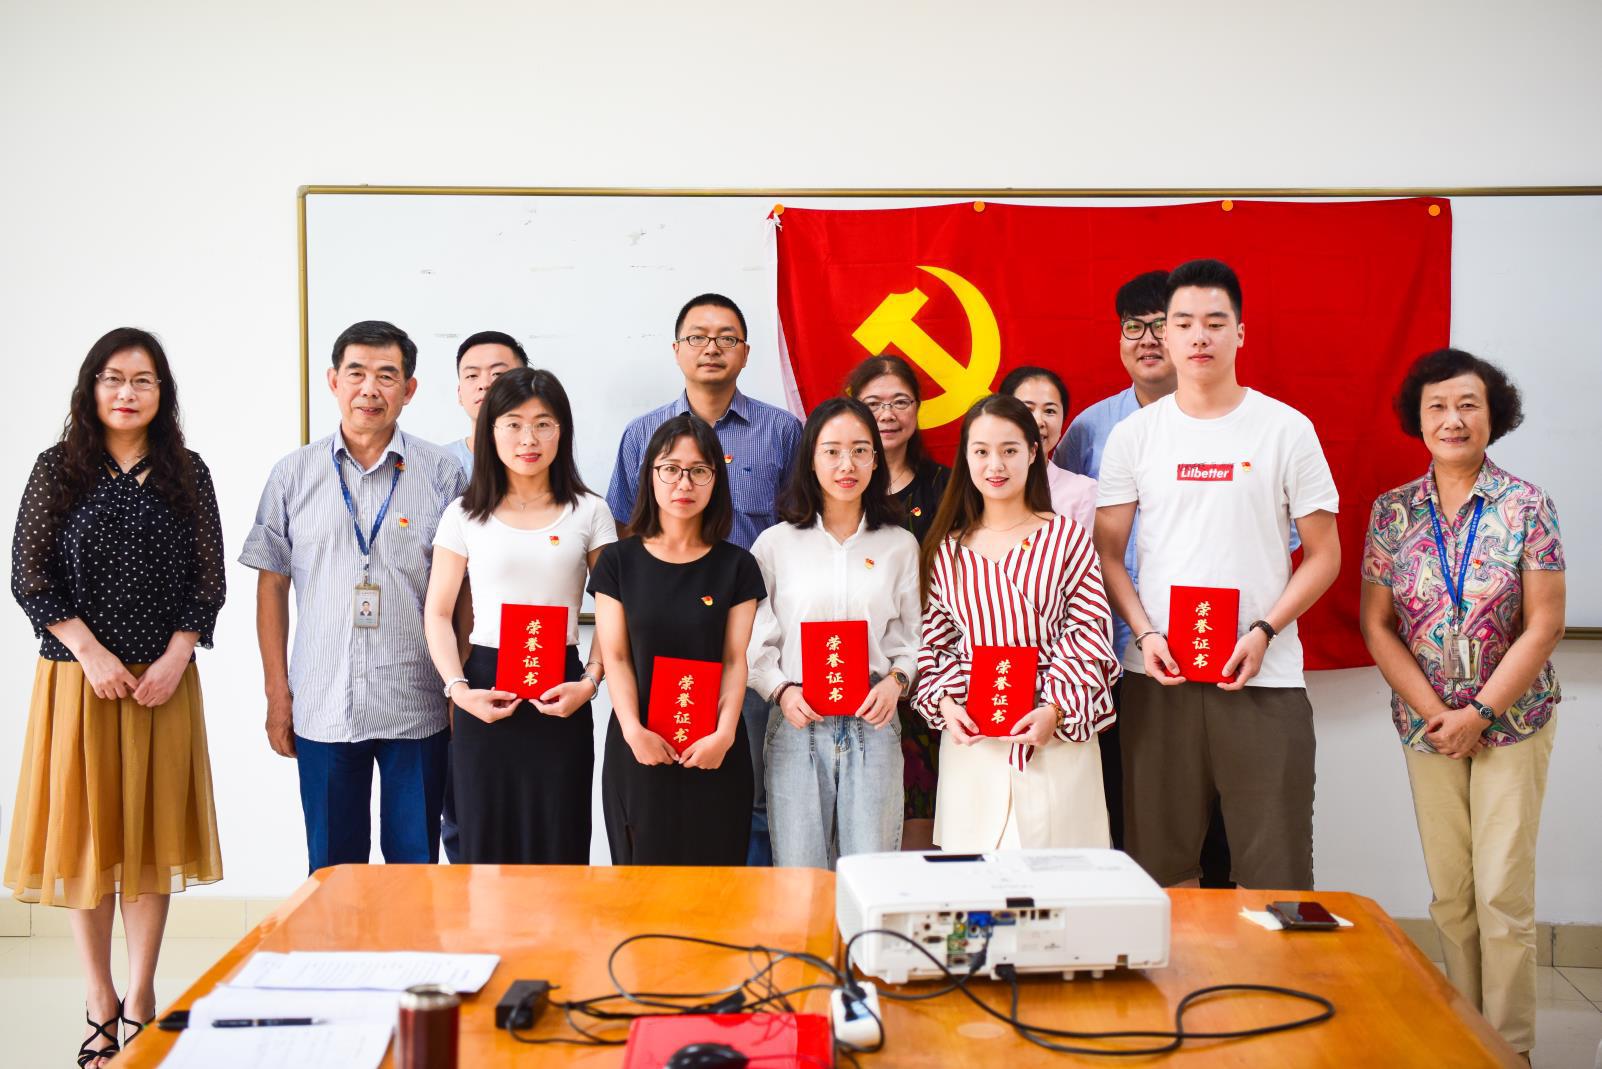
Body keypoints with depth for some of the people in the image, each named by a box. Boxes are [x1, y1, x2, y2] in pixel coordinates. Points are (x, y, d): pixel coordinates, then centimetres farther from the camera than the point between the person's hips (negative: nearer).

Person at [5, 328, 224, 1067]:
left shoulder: (187, 475, 6)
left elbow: (210, 578, 3)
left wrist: (175, 658, -10)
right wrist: (92, 655, -12)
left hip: (164, 681, 1)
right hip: (79, 676, -1)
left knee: (151, 832, 6)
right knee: (86, 830, 4)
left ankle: (141, 997, 15)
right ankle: (99, 1003, 14)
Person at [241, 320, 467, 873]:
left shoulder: (442, 473, 1)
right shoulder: (294, 474, 5)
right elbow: (272, 585, 8)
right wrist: (277, 693, 4)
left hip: (416, 709, -1)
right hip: (322, 708, 1)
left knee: (415, 866, 7)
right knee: (332, 870, 10)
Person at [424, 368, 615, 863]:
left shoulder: (588, 513, 5)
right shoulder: (465, 516, 6)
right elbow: (438, 614, 6)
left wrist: (589, 683, -10)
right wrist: (457, 688, -7)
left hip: (561, 698, 0)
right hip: (485, 688, 1)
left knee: (558, 848, 2)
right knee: (485, 846, 6)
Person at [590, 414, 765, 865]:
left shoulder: (737, 567, 4)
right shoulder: (618, 561, 3)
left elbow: (735, 660, 0)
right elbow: (616, 657, -2)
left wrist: (724, 734, -14)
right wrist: (633, 730, -16)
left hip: (713, 752, 0)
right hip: (638, 748, 0)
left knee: (712, 868, 2)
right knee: (643, 867, 5)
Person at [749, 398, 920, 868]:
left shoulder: (900, 545, 8)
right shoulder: (775, 544, 4)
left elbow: (912, 637, 11)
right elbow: (753, 640, 5)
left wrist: (896, 680, -7)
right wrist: (782, 691, -10)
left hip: (872, 723, 1)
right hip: (797, 721, -1)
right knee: (799, 878, 2)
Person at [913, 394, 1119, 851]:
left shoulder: (1066, 537, -3)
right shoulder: (947, 550, 6)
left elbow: (1091, 633, -3)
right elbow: (934, 641, 10)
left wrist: (1057, 710, -12)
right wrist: (945, 703, -5)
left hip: (1056, 739, -2)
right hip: (969, 740, 2)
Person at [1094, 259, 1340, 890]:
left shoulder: (1287, 429, 3)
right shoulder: (1133, 434, 6)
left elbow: (1324, 555, 4)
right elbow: (1107, 552, 8)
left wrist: (1264, 632, -9)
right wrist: (1145, 634, -7)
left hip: (1263, 675, -1)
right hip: (1158, 674, 1)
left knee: (1274, 869, 1)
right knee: (1161, 864, 9)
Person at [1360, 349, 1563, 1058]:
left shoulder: (1526, 506, -5)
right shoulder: (1392, 512, 1)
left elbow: (1544, 627, -8)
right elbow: (1376, 624, 1)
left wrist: (1479, 714, -13)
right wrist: (1433, 711, -9)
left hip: (1512, 721, -2)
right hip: (1426, 723, 2)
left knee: (1503, 894, -2)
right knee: (1450, 893, 8)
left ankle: (1512, 1046, 11)